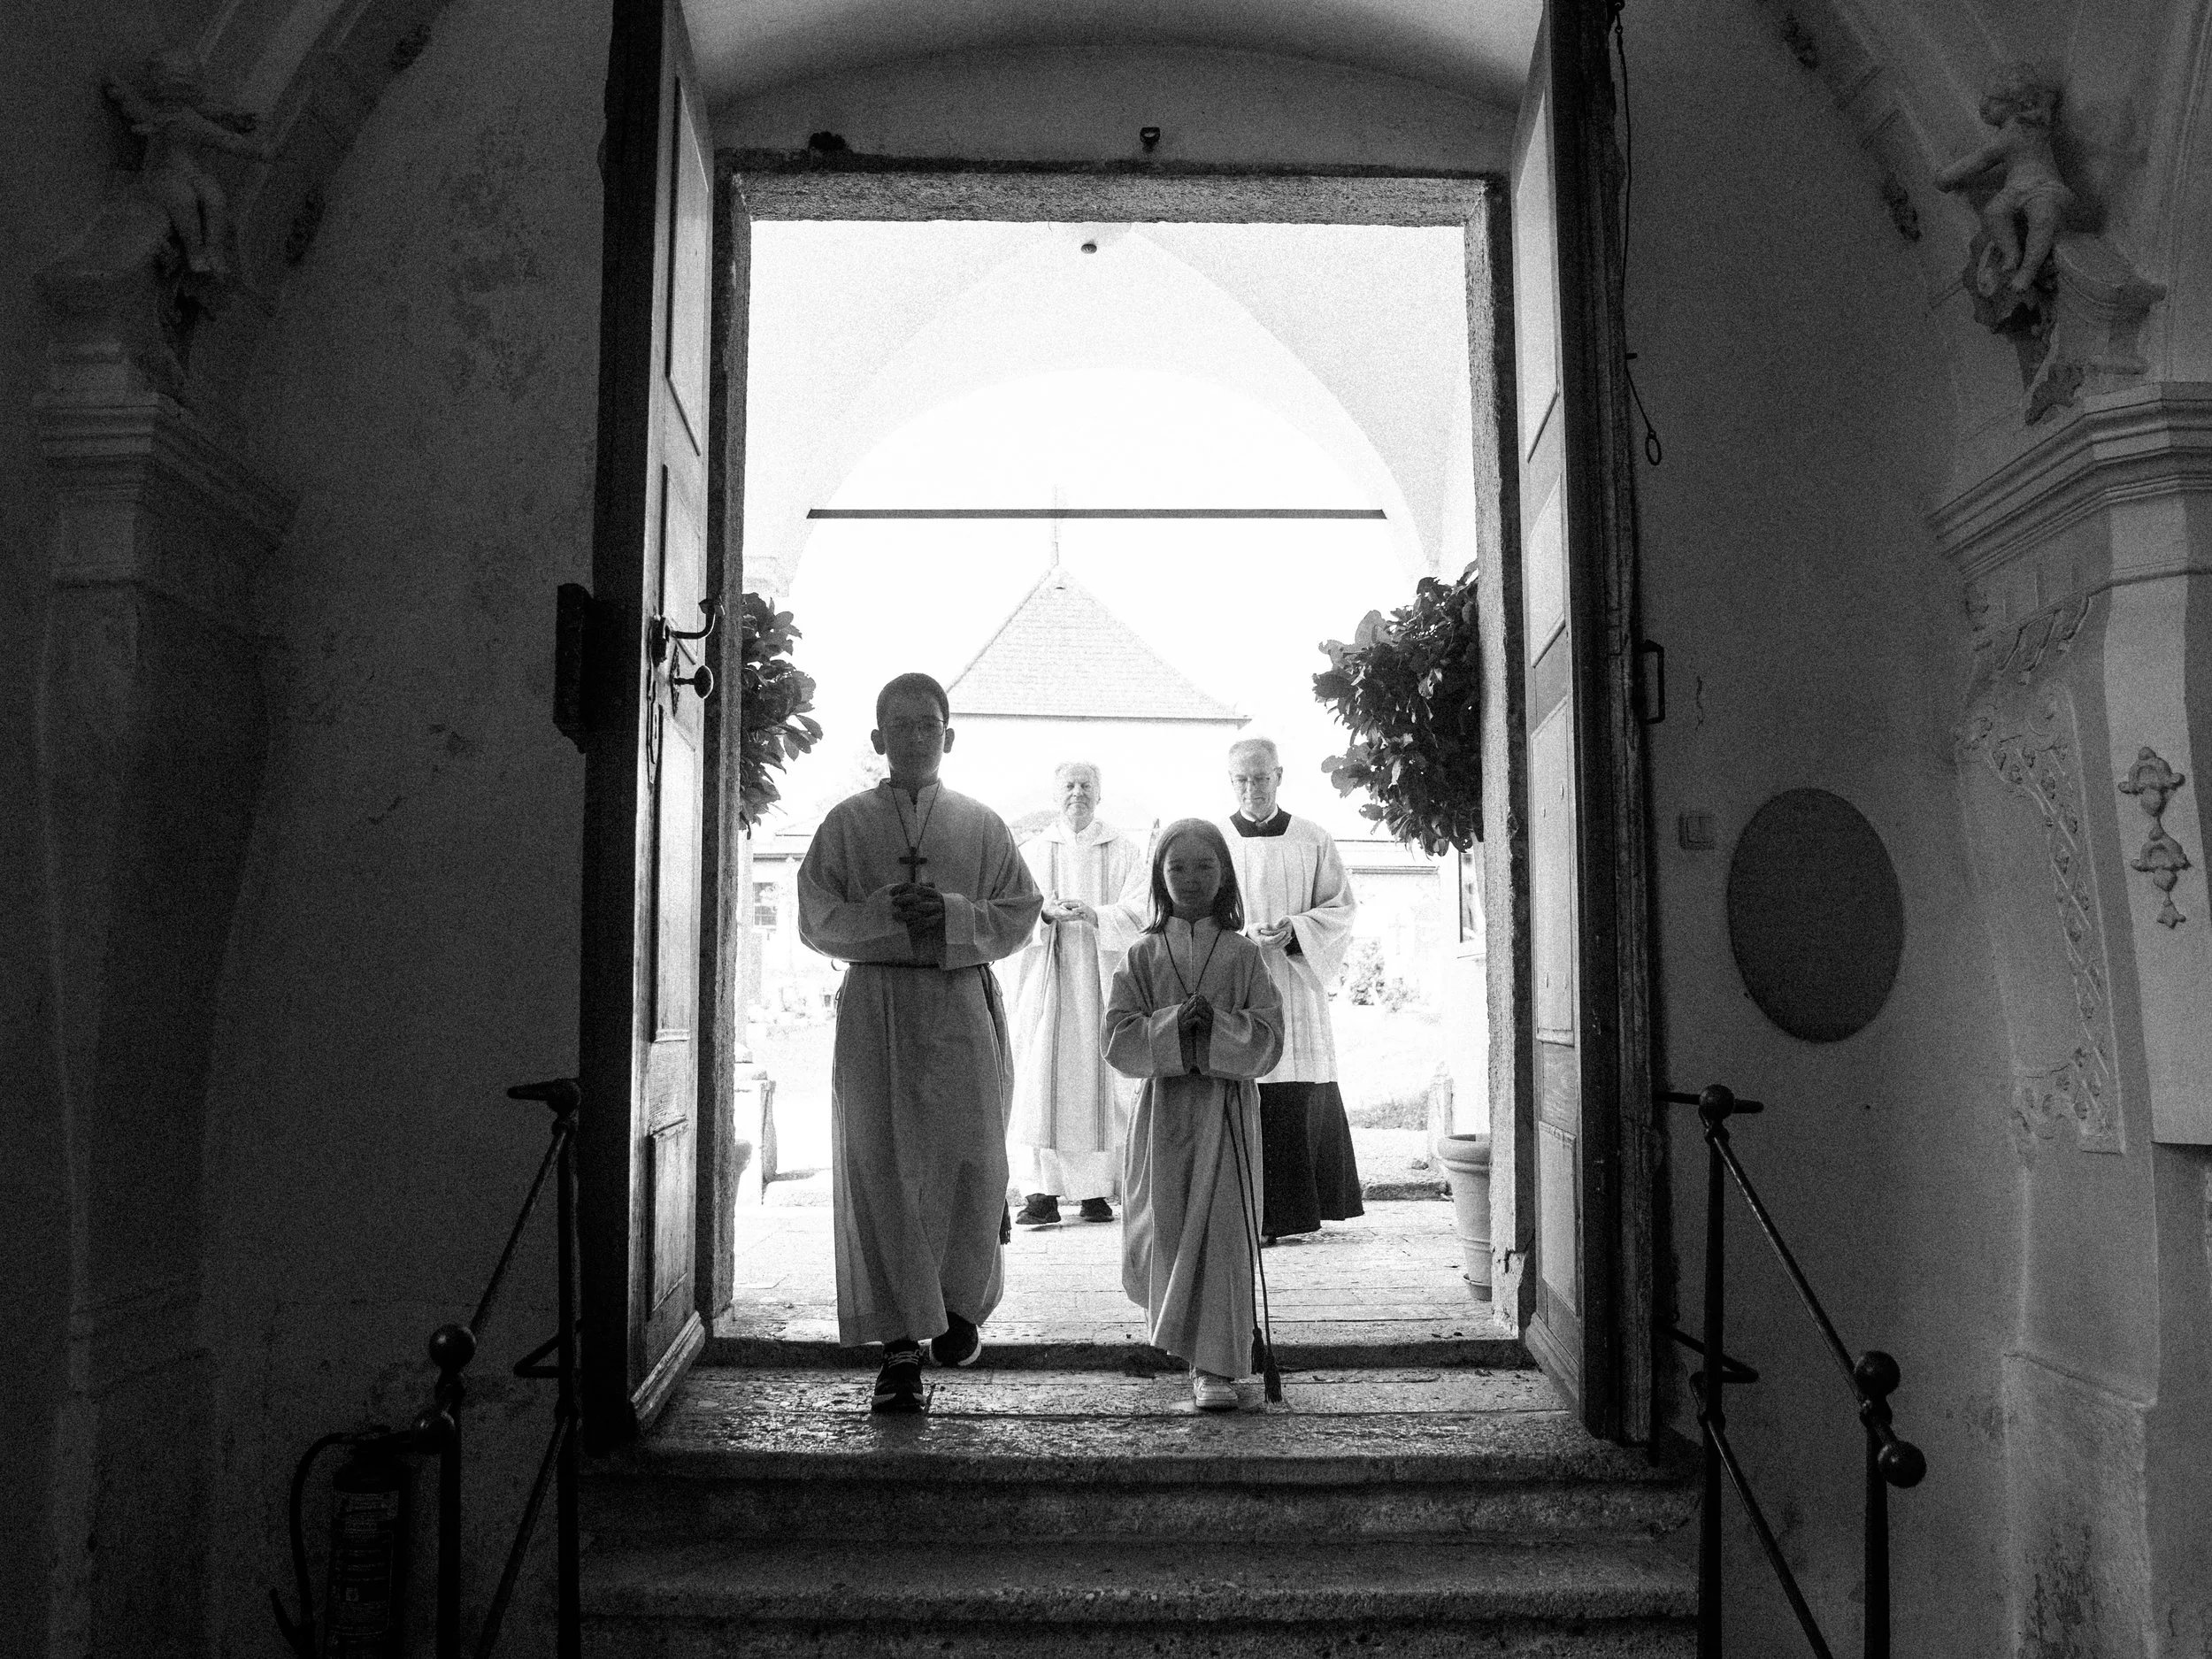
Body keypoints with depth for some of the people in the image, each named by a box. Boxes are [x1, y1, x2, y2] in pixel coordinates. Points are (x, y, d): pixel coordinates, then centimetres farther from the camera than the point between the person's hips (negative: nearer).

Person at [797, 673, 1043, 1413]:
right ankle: (900, 1345, 5)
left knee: (973, 1161, -3)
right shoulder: (847, 822, 8)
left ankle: (958, 1305, 23)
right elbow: (817, 919, 2)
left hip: (963, 1003, 1)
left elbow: (1021, 911, 6)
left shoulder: (981, 824, 10)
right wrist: (887, 912, -14)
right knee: (881, 1171, -2)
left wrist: (952, 914, -10)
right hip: (875, 1007, 0)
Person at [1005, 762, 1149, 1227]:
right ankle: (1041, 1192, -7)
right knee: (1042, 1079, -7)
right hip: (1047, 980, 0)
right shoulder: (1032, 851, 12)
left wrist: (1095, 914, -21)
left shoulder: (1125, 852, 8)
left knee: (1100, 1079, -1)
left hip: (1104, 980, 0)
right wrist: (1046, 912, -18)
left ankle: (1096, 1190, 6)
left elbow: (1139, 913, -3)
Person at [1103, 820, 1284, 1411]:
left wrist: (1215, 1024, -20)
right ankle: (1176, 1330, 38)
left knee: (1222, 1234, -6)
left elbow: (1268, 1040, -4)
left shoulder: (1243, 955, 3)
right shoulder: (1144, 955, 5)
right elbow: (1118, 1041, -3)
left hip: (1227, 1107, -1)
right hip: (1164, 1107, 1)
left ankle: (1216, 1369, 1)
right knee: (1162, 1233, 8)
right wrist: (1173, 1024, -19)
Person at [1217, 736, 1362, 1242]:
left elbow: (1341, 908, 6)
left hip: (1297, 986, 1)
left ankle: (1292, 1209, 11)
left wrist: (1294, 930, -12)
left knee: (1301, 1101, 0)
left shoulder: (1314, 840, 7)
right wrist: (1246, 935, -14)